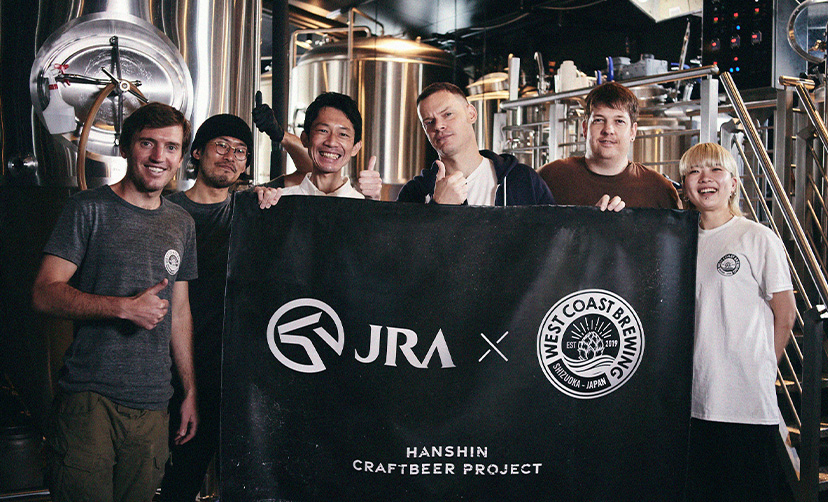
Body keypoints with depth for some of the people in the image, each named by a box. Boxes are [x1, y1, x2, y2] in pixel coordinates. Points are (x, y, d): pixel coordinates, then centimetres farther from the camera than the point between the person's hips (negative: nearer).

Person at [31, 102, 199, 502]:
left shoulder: (182, 224, 14)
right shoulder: (89, 209, -1)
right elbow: (44, 293, -7)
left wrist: (190, 390, 16)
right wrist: (126, 307, -18)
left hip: (151, 406, 4)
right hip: (88, 397, -4)